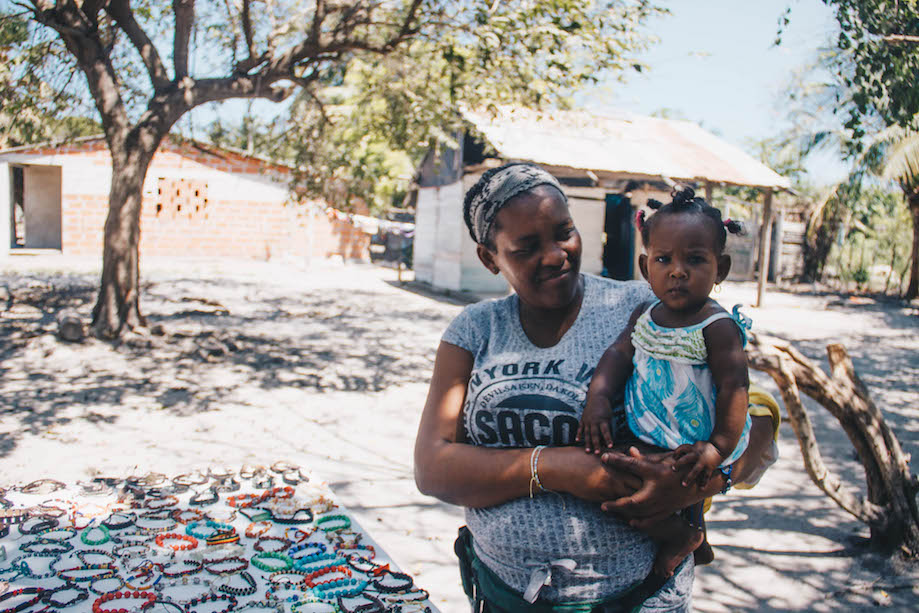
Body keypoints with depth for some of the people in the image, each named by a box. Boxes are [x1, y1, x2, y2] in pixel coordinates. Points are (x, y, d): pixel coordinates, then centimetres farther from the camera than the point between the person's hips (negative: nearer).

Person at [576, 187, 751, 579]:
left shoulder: (718, 327, -16)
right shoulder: (644, 315, 4)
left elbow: (734, 386, -16)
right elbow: (620, 352, 2)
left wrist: (718, 447, -23)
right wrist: (598, 397, -14)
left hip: (691, 448, -8)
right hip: (647, 436, 8)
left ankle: (683, 535, 13)